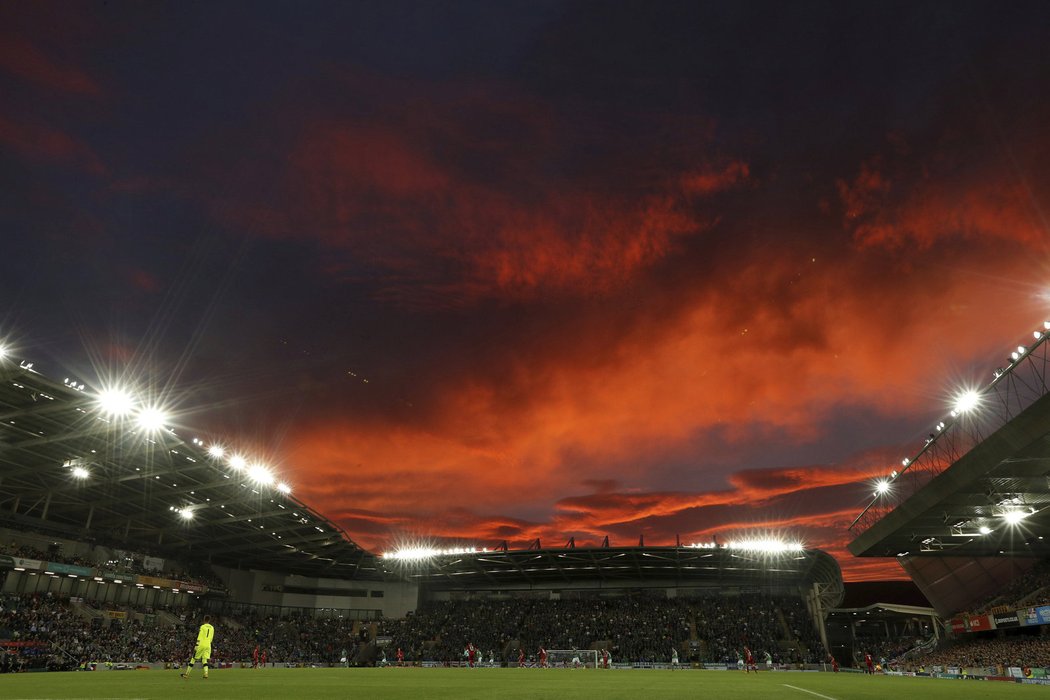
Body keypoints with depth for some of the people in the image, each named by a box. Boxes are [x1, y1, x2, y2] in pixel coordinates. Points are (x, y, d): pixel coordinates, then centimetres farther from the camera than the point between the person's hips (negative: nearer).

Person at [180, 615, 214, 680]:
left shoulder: (202, 626, -2)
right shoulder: (212, 628, 13)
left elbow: (199, 637, -8)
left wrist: (196, 647, -9)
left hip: (201, 645, -4)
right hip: (208, 645, 4)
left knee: (193, 659, 9)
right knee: (205, 660, 4)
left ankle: (186, 673, 14)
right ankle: (206, 673, -17)